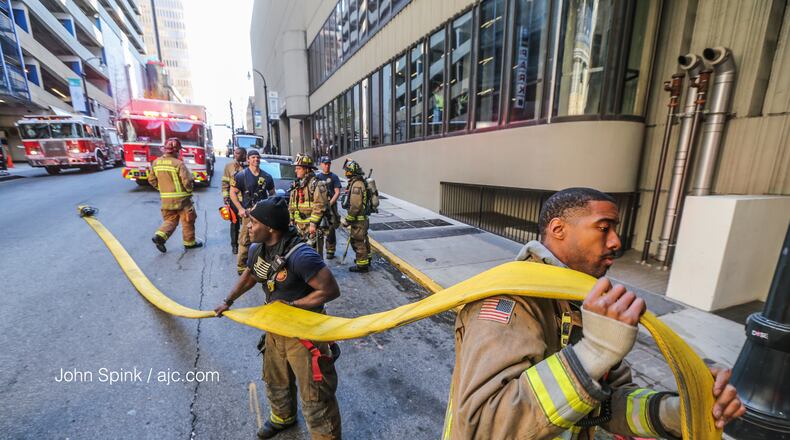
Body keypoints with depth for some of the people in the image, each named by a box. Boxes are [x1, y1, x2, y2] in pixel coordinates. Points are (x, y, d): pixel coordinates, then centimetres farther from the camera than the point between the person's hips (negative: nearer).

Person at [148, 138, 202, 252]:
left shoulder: (156, 162, 3)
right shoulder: (178, 164, -18)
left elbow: (152, 180, 11)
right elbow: (187, 181, -21)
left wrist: (162, 189, 22)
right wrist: (189, 190, -1)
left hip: (165, 199, 6)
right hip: (181, 198, -6)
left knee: (170, 220, 19)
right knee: (187, 221, 9)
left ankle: (160, 236, -2)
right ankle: (189, 242, 18)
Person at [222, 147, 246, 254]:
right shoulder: (229, 166, 2)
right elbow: (225, 183, 2)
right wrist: (225, 198, -5)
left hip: (246, 199, 0)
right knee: (234, 223, 9)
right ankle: (234, 245, 20)